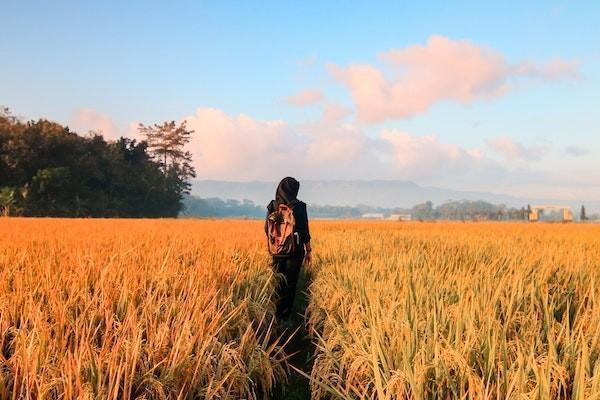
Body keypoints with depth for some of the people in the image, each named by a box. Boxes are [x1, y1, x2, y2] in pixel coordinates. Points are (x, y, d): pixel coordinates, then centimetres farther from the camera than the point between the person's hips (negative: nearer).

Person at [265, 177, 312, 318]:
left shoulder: (272, 206, -1)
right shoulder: (299, 206, -11)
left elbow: (267, 229, 7)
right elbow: (305, 231, -7)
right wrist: (309, 251, 3)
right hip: (295, 250, -3)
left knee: (277, 281, 16)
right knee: (290, 283, 4)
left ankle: (275, 313, 21)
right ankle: (285, 315, 6)